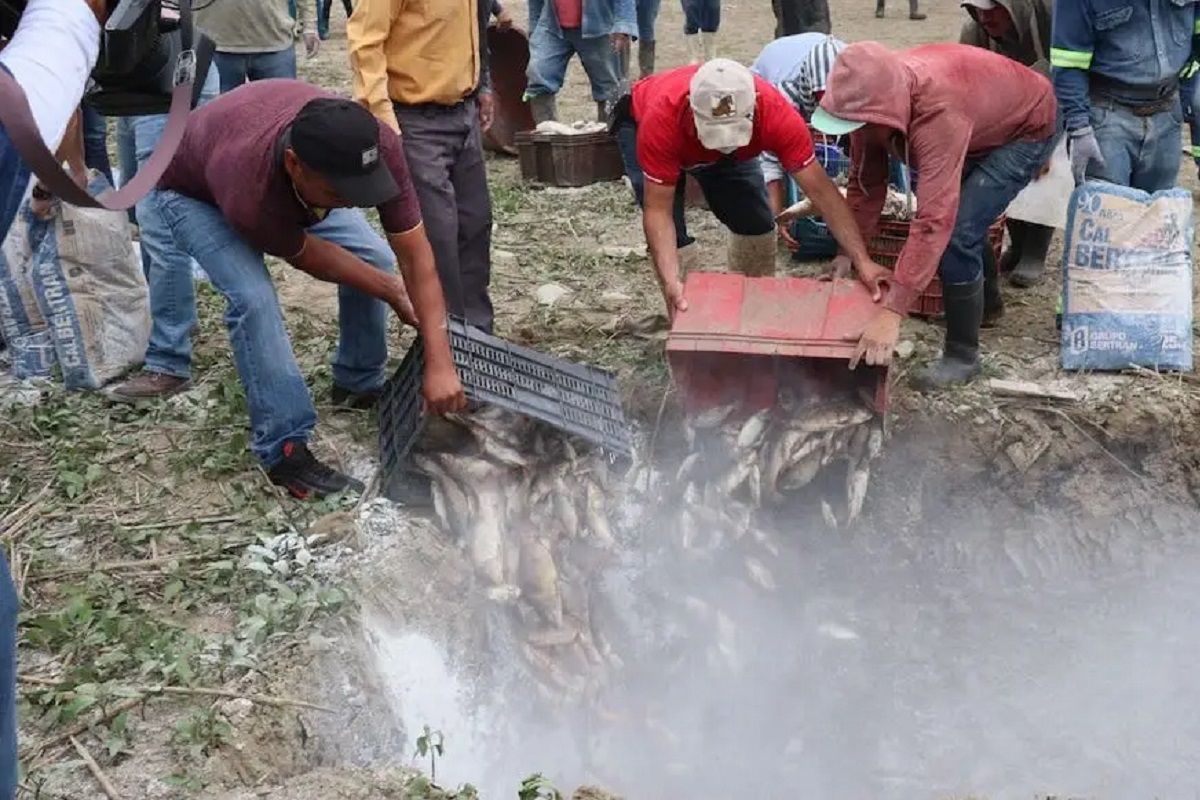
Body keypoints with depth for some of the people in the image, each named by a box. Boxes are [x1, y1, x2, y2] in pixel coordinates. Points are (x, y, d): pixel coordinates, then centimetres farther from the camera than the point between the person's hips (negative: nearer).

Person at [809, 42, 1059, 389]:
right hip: (983, 123, 8)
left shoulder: (939, 111, -45)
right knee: (956, 218, 21)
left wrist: (891, 313, -54)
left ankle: (962, 355, -3)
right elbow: (864, 184, -10)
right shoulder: (874, 97, -22)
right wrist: (848, 257, -13)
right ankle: (981, 303, 47)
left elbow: (934, 220, -50)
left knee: (957, 232, -19)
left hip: (1028, 126, -8)